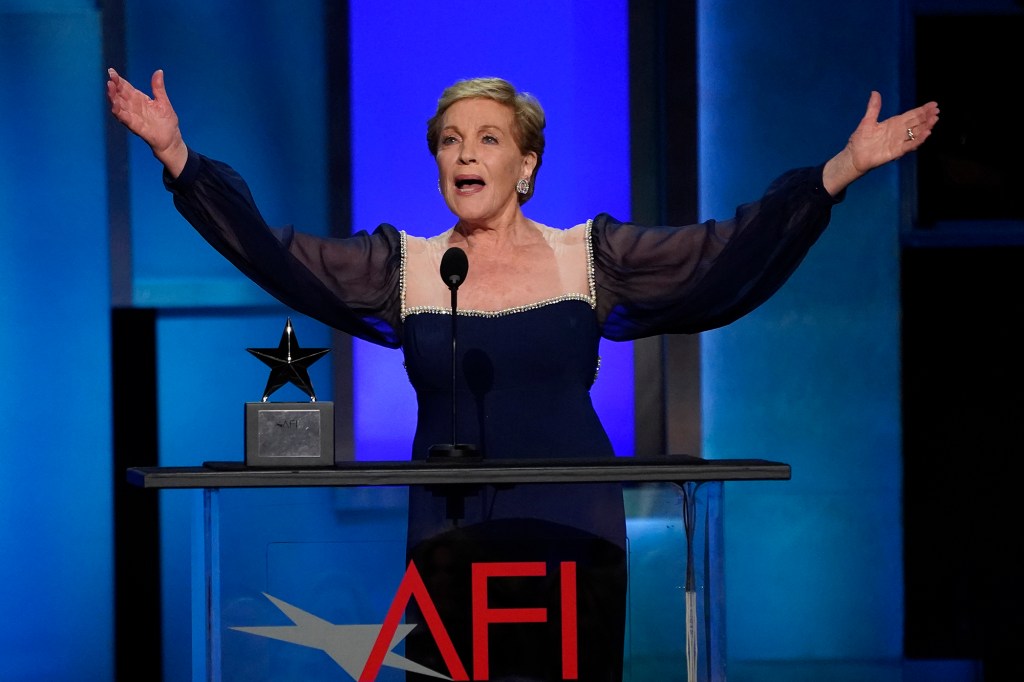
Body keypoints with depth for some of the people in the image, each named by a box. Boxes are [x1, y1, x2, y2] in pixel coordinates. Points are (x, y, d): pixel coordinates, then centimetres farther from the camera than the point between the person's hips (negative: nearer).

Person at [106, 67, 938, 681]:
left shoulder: (589, 259, 5)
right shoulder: (404, 268, 8)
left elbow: (729, 257, -1)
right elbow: (272, 255, 2)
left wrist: (841, 169, -10)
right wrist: (178, 156, -6)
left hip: (572, 533, -1)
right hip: (450, 535, 1)